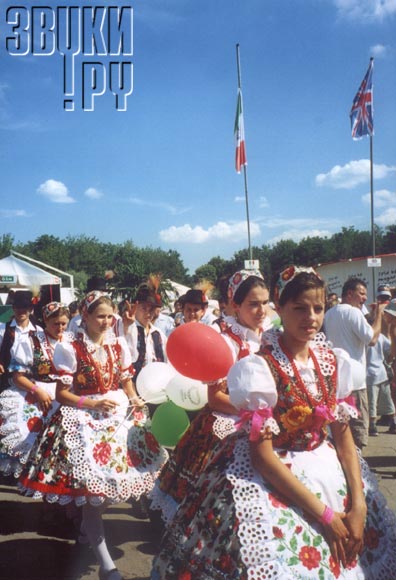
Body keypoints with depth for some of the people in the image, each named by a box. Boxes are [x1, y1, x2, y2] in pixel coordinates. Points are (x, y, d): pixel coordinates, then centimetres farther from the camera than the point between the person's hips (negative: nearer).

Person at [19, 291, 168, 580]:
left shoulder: (118, 345, 2)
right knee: (92, 489, -3)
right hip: (85, 420, -5)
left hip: (120, 414, 5)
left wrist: (134, 399, -8)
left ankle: (89, 524, 40)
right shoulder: (71, 349, -11)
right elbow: (62, 394, -8)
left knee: (114, 478, 9)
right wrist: (93, 404, -19)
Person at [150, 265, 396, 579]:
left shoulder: (331, 361, -1)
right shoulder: (262, 368, -18)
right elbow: (262, 455, -18)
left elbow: (344, 437, 3)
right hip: (272, 474, -5)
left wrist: (359, 504, -8)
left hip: (326, 467, 6)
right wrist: (325, 514, -18)